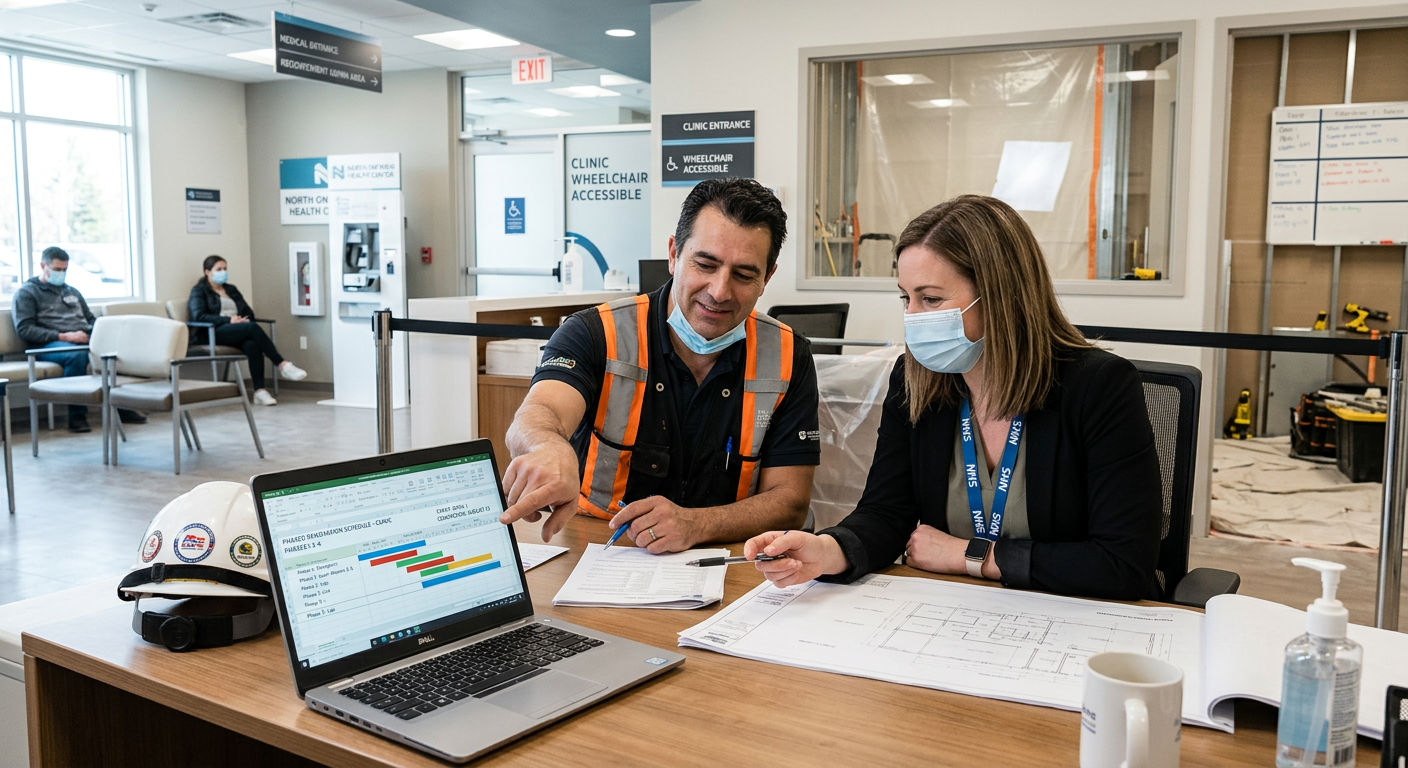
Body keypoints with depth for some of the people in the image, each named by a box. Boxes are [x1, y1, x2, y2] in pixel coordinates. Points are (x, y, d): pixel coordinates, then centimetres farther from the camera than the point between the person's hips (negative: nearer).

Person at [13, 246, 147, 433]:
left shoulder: (72, 291, 29)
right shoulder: (26, 293, 9)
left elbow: (91, 319, 29)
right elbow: (24, 329, -5)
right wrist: (63, 336, -17)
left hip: (85, 339, 6)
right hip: (50, 344, -5)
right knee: (77, 354, -40)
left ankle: (123, 406, -18)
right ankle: (77, 415, -31)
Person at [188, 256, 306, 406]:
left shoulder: (231, 289, 24)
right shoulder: (199, 290, 7)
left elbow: (249, 312, 17)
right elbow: (198, 316, -9)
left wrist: (245, 319, -8)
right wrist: (228, 320, -20)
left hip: (235, 333, 5)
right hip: (211, 334, -5)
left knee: (252, 345, -34)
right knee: (252, 327, -34)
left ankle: (259, 391, -42)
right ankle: (282, 365, -34)